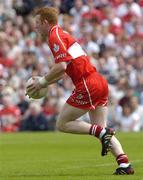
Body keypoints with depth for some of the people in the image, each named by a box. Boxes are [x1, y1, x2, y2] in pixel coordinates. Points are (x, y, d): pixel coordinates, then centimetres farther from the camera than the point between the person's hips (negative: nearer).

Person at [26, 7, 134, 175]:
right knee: (100, 130, 9)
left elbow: (61, 66, -20)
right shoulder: (62, 34, 23)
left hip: (87, 85, -10)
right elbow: (65, 69, 28)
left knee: (62, 124, 2)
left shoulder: (55, 36, -7)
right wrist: (44, 82, 21)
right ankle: (124, 164, -5)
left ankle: (101, 132, -12)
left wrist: (42, 82, -9)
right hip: (99, 81, 10)